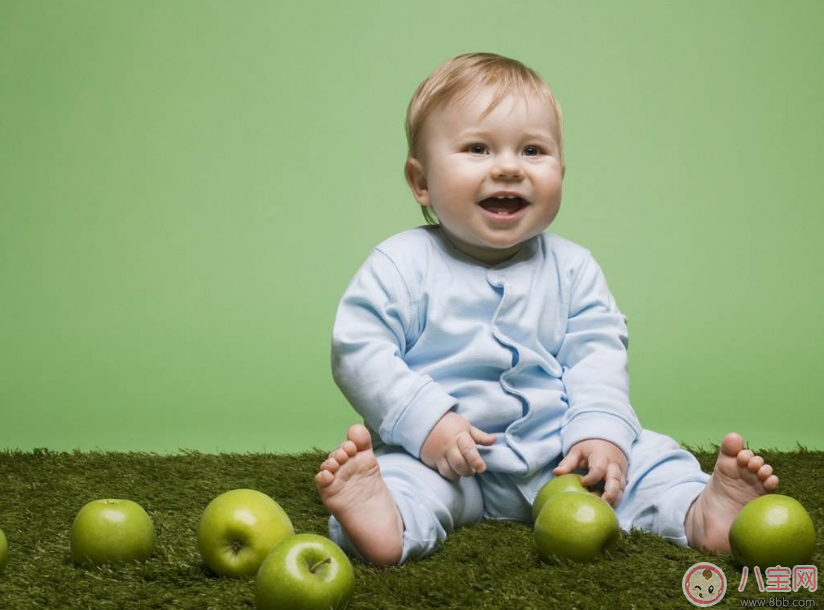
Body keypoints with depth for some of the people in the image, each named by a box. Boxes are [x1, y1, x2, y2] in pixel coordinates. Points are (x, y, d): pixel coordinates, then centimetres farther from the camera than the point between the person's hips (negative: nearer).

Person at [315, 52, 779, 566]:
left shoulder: (571, 267, 5)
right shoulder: (403, 264, -5)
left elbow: (598, 354, 1)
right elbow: (360, 348, -10)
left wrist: (600, 430, -17)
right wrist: (426, 421, -21)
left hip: (557, 450, 4)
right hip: (443, 458, -3)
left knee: (645, 456, -10)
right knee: (400, 468, -31)